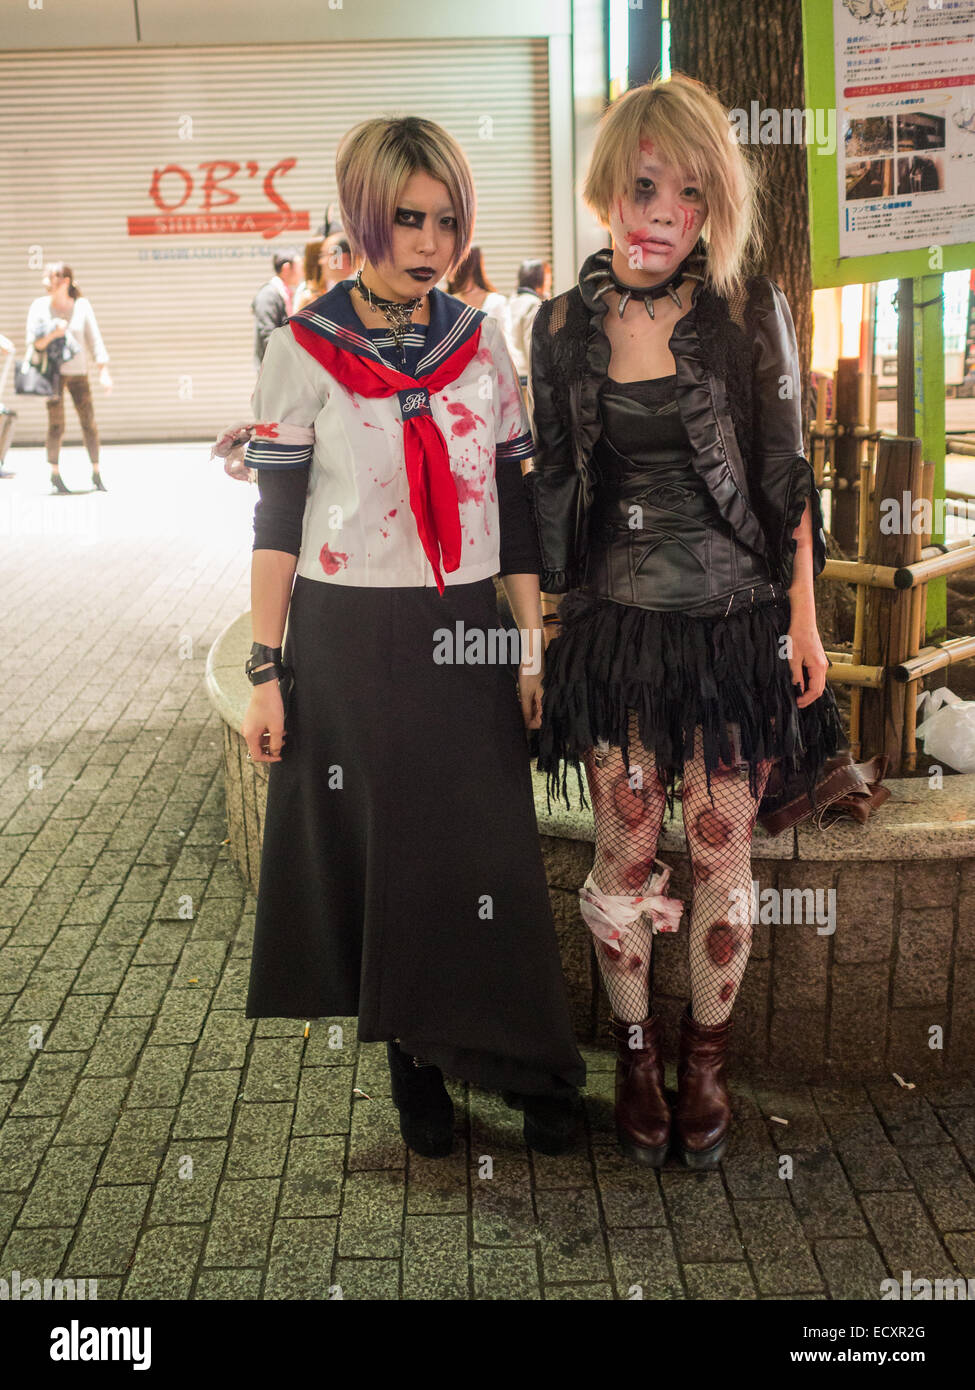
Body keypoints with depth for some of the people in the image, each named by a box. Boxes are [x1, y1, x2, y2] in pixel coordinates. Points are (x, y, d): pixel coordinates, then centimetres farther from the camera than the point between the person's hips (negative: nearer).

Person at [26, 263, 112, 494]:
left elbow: (95, 340, 1)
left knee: (89, 422, 0)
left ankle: (96, 475, 10)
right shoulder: (39, 307, -2)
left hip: (78, 371, 1)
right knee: (56, 425, -5)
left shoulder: (82, 306, -1)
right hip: (53, 371, -1)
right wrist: (52, 334, -22)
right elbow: (33, 343, -3)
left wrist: (104, 371, -5)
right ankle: (55, 476, 4)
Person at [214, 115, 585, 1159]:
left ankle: (520, 1063, 23)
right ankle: (410, 1059, 27)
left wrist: (533, 640, 5)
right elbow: (276, 517, -4)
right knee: (378, 855, 8)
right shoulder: (304, 349, -4)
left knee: (489, 856, 5)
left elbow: (511, 496, 8)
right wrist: (265, 673, -7)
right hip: (347, 643, -2)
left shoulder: (481, 341, 5)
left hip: (464, 639, 2)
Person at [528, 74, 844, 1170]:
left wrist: (802, 622, -1)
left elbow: (787, 476, 0)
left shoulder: (751, 311, -4)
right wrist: (547, 614, 8)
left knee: (722, 850, 7)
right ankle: (635, 1047, 30)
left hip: (734, 625, -1)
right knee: (625, 850, 8)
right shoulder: (564, 324, 1)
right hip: (616, 626, 1)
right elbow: (552, 485, 8)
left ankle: (707, 1053, 29)